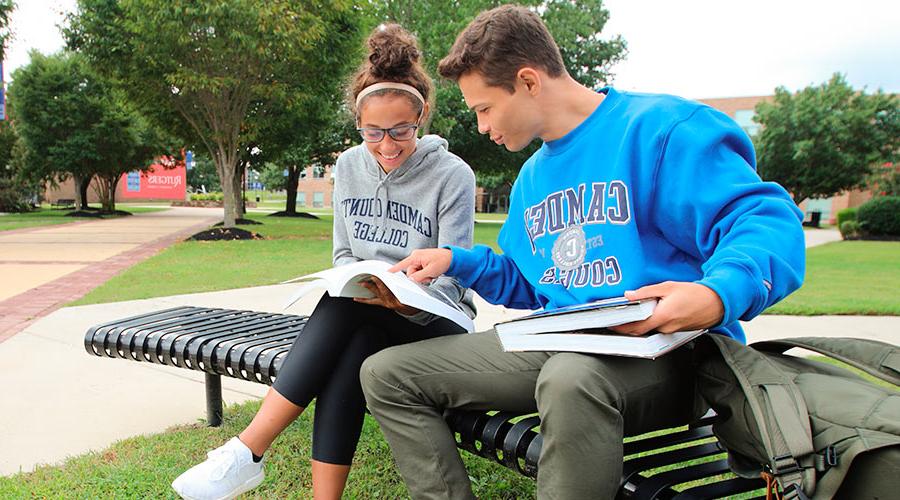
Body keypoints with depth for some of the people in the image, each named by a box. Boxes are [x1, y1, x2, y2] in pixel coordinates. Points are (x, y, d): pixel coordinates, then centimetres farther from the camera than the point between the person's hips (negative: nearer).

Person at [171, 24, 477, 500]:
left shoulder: (452, 175, -12)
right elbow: (343, 254, 10)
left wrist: (404, 300, -35)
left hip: (434, 323, -4)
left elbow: (450, 284, -14)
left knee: (348, 306, -33)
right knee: (347, 355, -33)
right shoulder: (349, 166, 3)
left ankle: (247, 452, -31)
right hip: (361, 322, 4)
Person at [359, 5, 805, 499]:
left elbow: (769, 222, -16)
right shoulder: (532, 178, 19)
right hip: (557, 344, 8)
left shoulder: (660, 127, -8)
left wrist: (719, 294, -36)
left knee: (572, 377, -44)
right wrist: (456, 260, 14)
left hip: (664, 348, -7)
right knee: (386, 374, 1)